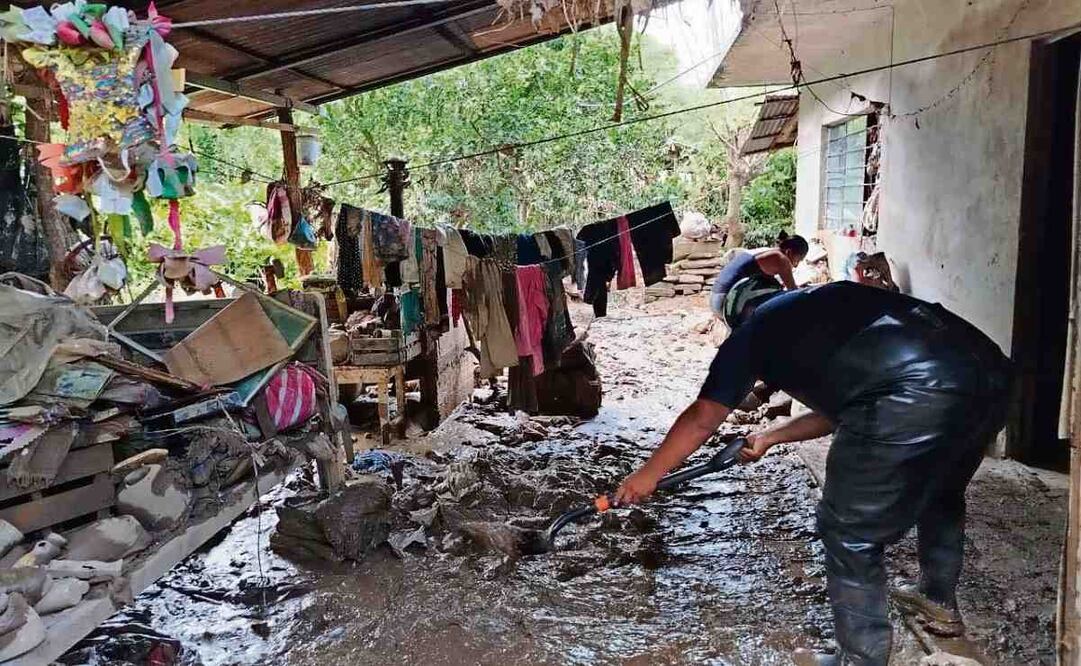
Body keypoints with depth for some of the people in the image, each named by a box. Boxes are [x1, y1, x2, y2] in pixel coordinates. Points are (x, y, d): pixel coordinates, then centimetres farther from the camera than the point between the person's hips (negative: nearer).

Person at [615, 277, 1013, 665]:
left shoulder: (753, 330, 16)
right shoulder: (830, 302, 34)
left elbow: (702, 419, 19)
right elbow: (839, 407, 41)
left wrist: (648, 474, 30)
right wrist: (771, 437, 52)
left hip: (912, 396, -8)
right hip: (990, 374, 9)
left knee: (850, 536, 9)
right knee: (941, 492, 34)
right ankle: (940, 601, 53)